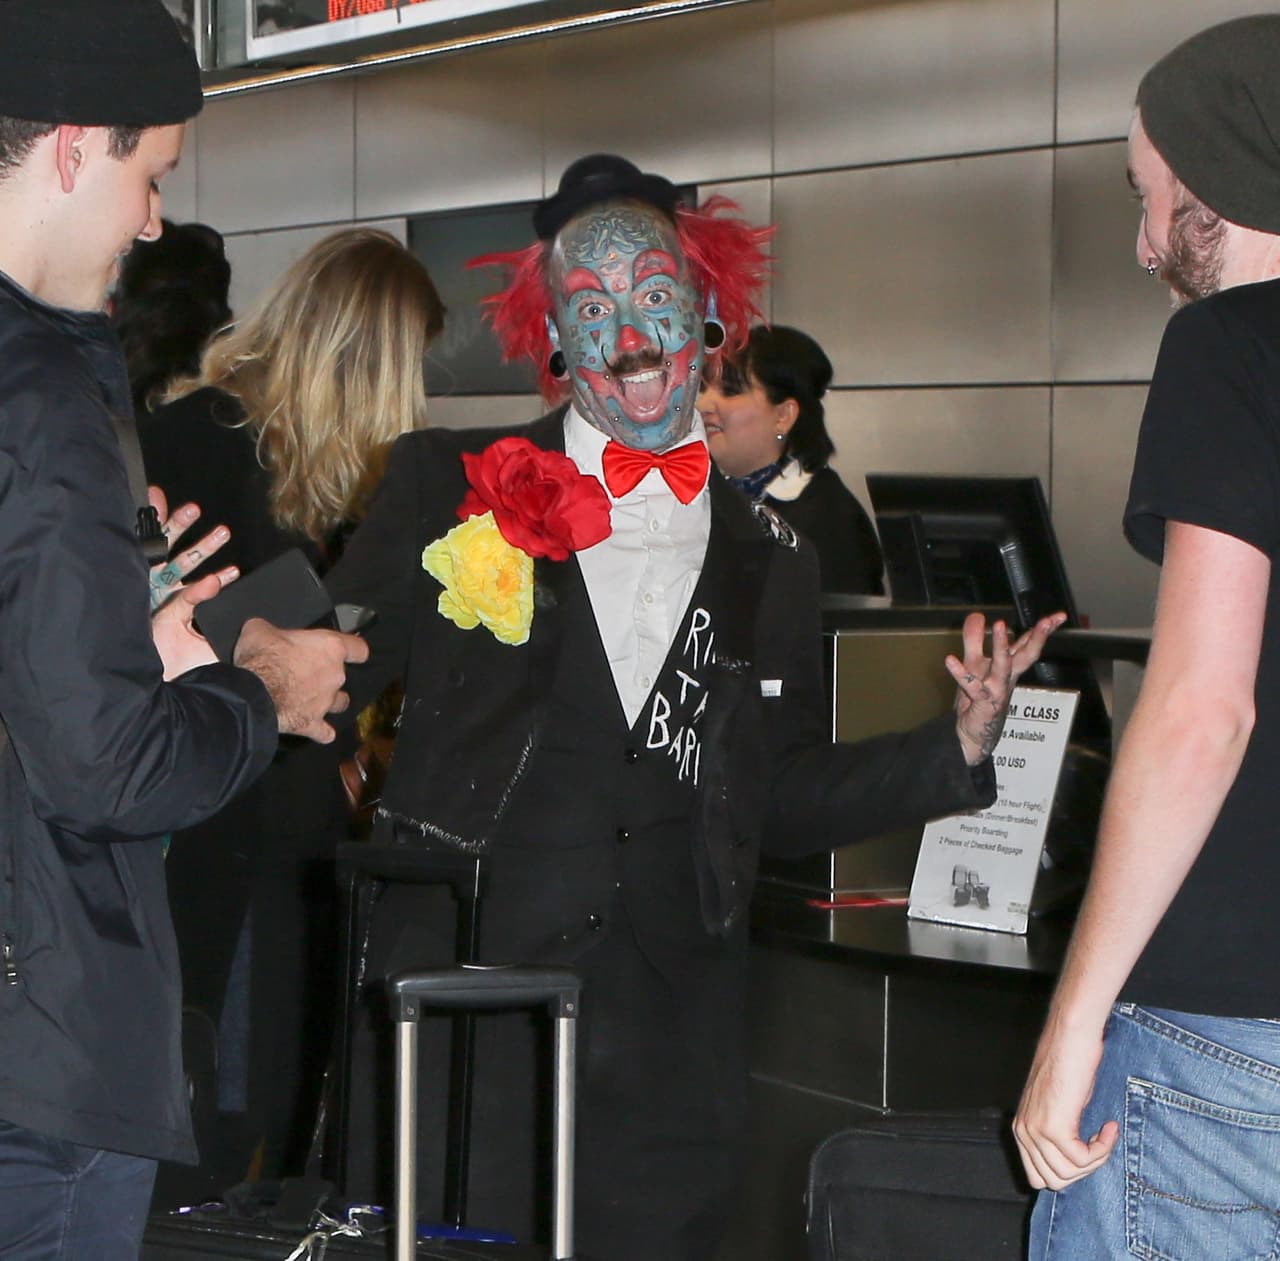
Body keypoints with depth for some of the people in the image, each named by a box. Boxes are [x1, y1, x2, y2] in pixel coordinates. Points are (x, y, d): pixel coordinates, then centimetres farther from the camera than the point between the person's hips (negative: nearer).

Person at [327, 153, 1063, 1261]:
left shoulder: (770, 563, 14)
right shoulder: (453, 486, 6)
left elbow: (781, 799, 17)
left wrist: (958, 748, 5)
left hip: (670, 1039, 2)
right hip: (465, 998, -2)